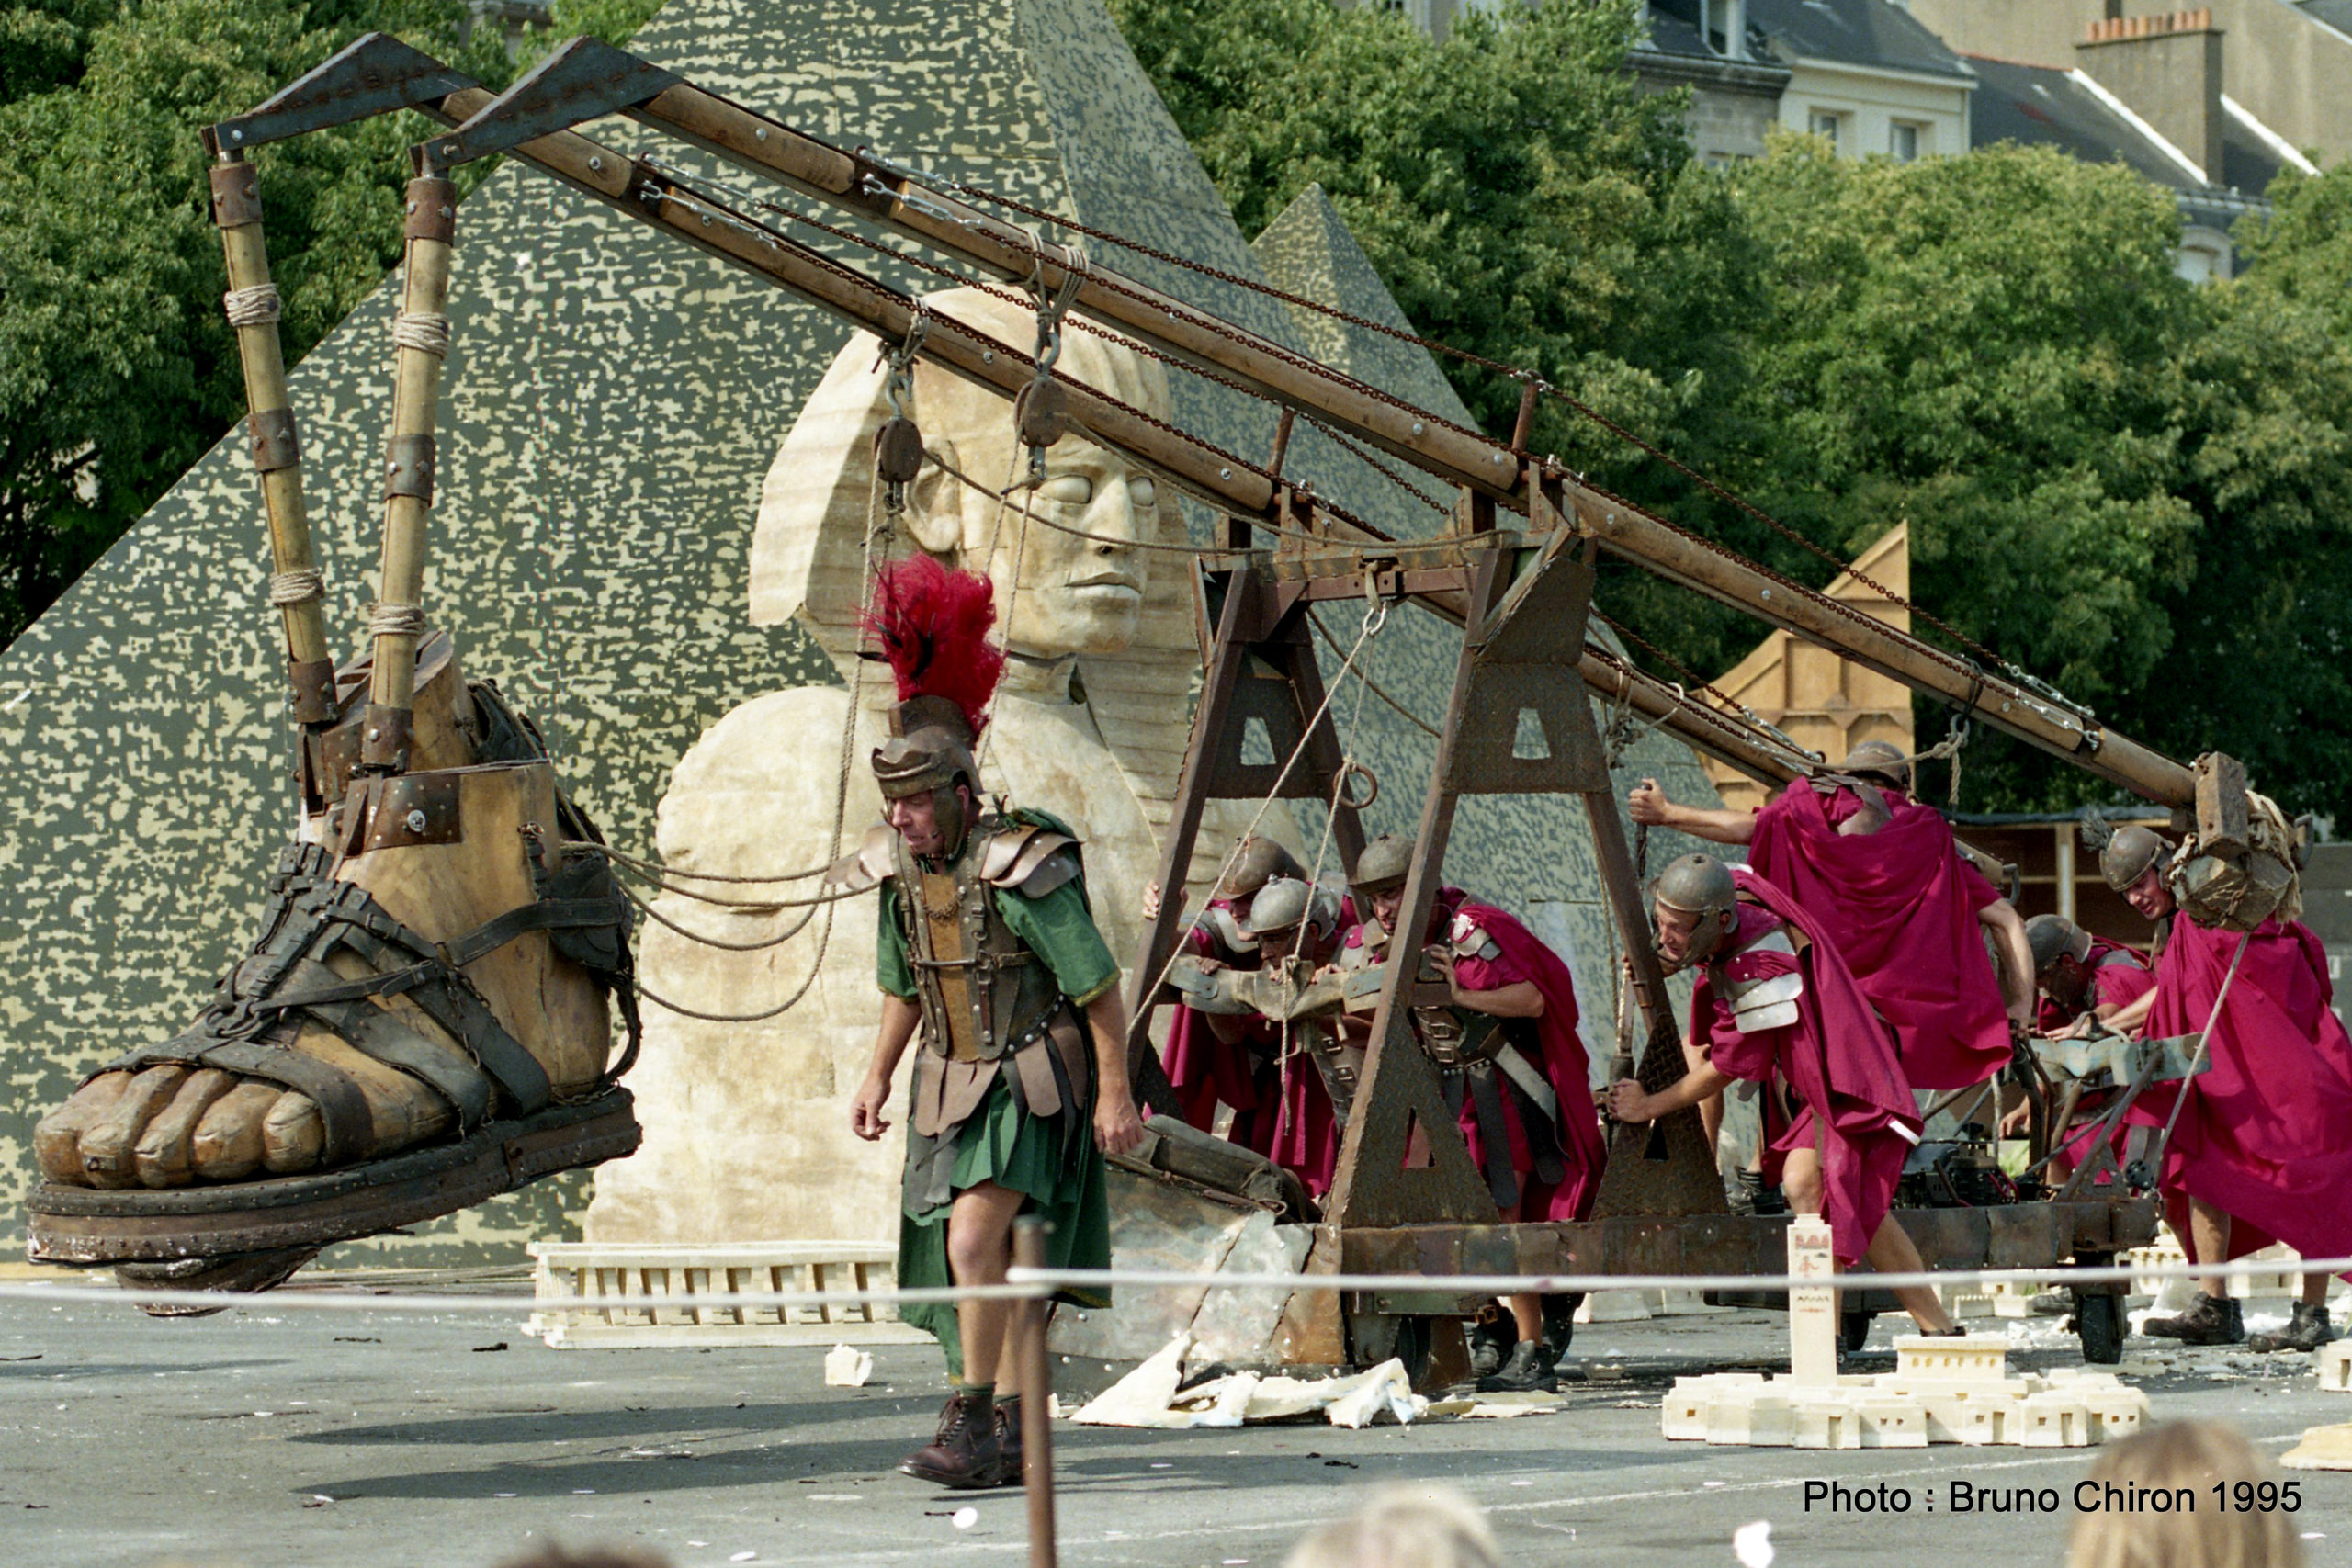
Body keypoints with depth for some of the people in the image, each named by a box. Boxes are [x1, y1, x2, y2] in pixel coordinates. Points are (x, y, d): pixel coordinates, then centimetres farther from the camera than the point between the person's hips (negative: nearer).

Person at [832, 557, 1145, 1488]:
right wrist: (879, 1077, 12)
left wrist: (1116, 1094, -14)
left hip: (1030, 1087, -7)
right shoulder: (901, 873, 2)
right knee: (989, 1267, 9)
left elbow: (1100, 986, -15)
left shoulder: (1023, 871, -19)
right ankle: (1016, 1438, 18)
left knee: (974, 1243, -21)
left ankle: (969, 1428, -19)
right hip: (950, 1087, 7)